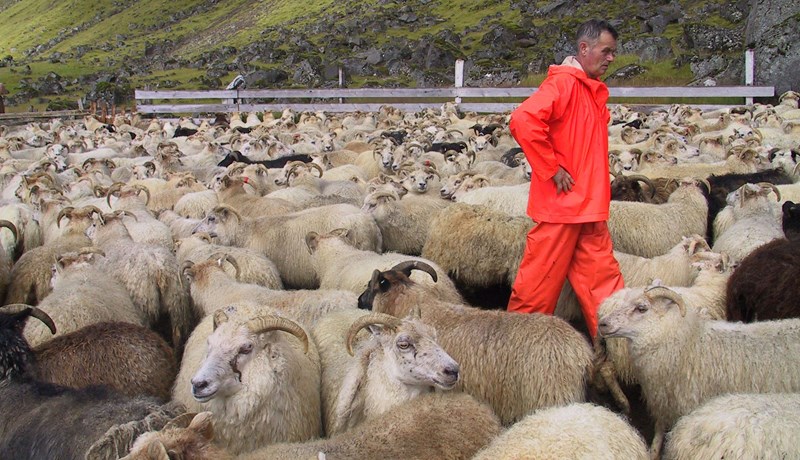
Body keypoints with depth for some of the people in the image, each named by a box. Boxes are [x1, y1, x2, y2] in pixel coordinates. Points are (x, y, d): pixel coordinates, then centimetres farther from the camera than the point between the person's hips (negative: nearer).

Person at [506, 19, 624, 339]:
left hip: (589, 206, 9)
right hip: (560, 203, -9)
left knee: (603, 276, 9)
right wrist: (553, 169, -21)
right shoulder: (563, 82, -14)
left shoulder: (594, 90, 15)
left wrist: (598, 191, 15)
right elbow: (523, 121, -28)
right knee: (541, 279, 0)